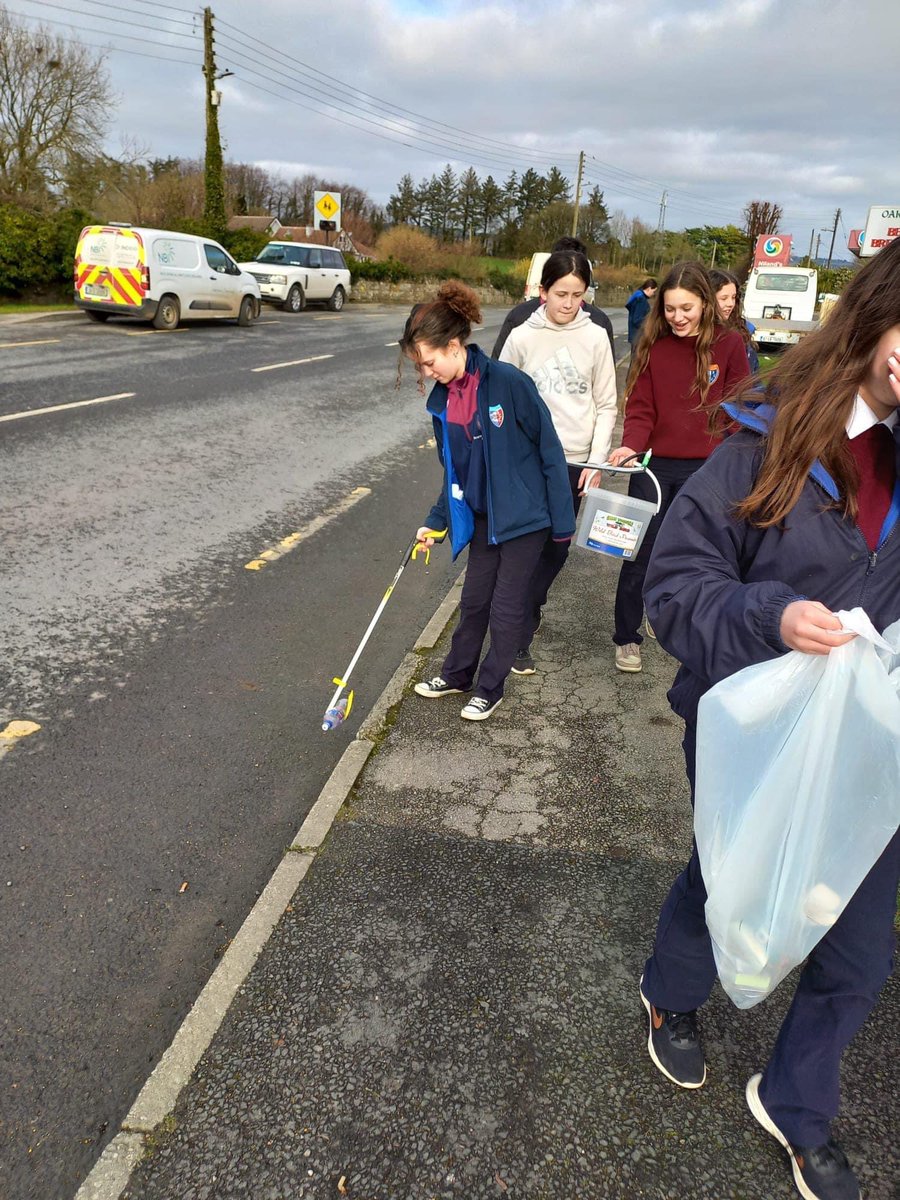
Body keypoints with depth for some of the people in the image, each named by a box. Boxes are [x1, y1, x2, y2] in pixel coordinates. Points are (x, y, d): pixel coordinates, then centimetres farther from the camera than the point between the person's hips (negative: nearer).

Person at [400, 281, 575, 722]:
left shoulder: (508, 383, -21)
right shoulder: (442, 400, -1)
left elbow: (549, 449, -16)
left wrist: (562, 519, -14)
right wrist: (436, 520, 8)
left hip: (524, 514, -6)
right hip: (482, 516, 6)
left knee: (507, 607, 6)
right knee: (473, 598, 17)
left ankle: (490, 688, 24)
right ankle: (457, 673, 37)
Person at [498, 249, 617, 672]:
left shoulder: (595, 338, 0)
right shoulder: (522, 337, -3)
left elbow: (606, 405, 3)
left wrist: (596, 461, -3)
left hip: (575, 461, 2)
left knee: (557, 548, 11)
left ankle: (528, 608, 35)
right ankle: (520, 637, 8)